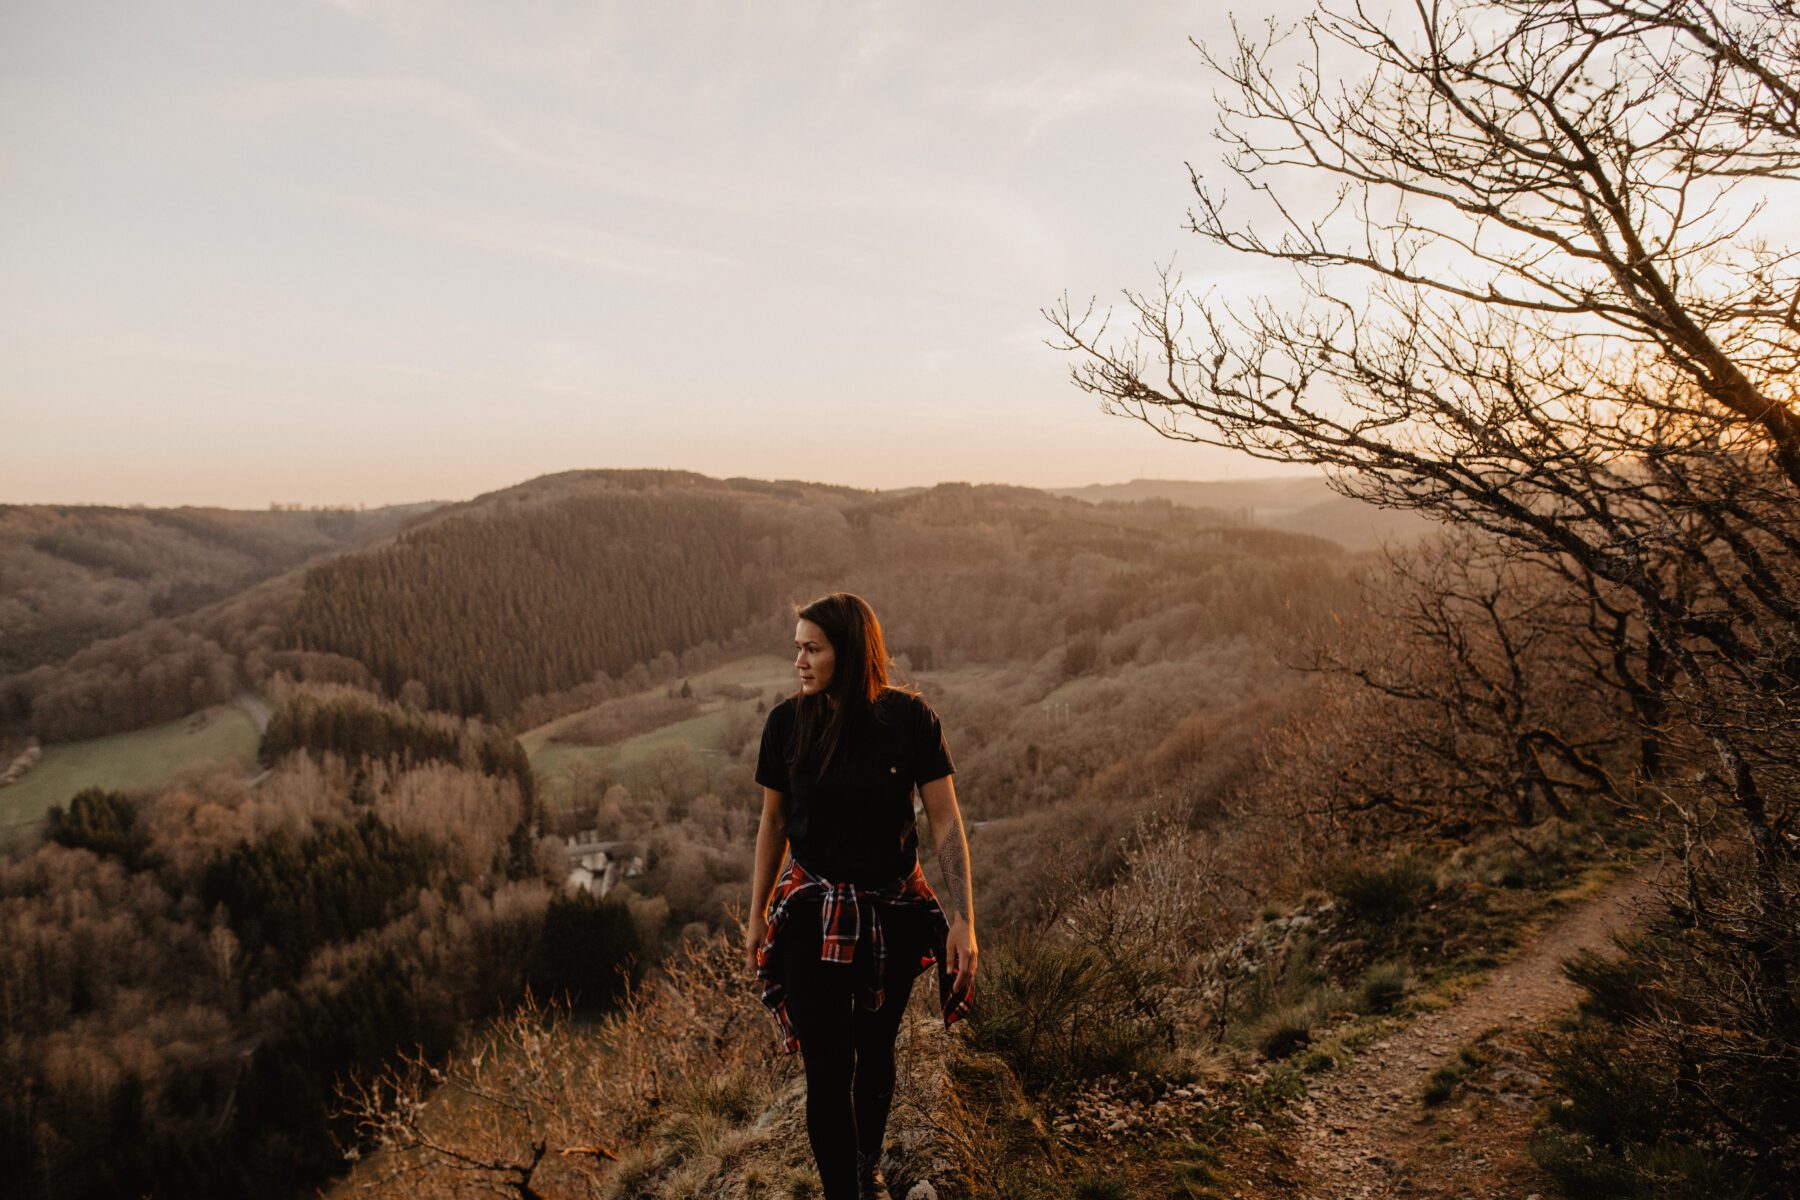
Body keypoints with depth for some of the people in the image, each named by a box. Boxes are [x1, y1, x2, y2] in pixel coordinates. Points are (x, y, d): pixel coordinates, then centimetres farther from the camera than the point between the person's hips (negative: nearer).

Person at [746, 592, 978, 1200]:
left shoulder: (908, 717, -13)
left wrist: (964, 920, -14)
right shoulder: (787, 722, -9)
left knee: (875, 1050, 20)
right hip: (813, 916, 0)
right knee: (827, 1067, 1)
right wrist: (757, 916, 8)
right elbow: (773, 822, 3)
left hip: (893, 914, 0)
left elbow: (946, 821, -10)